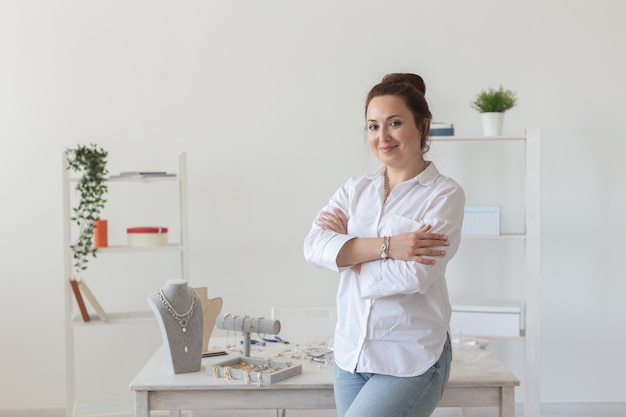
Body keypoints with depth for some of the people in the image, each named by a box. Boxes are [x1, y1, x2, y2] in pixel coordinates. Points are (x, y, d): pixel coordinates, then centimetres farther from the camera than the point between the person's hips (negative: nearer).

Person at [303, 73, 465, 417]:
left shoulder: (445, 194, -6)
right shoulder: (356, 189, 8)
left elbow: (414, 276, -18)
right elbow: (314, 246, -8)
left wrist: (348, 249, -5)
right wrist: (386, 246, -19)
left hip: (411, 360, -5)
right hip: (350, 353, 5)